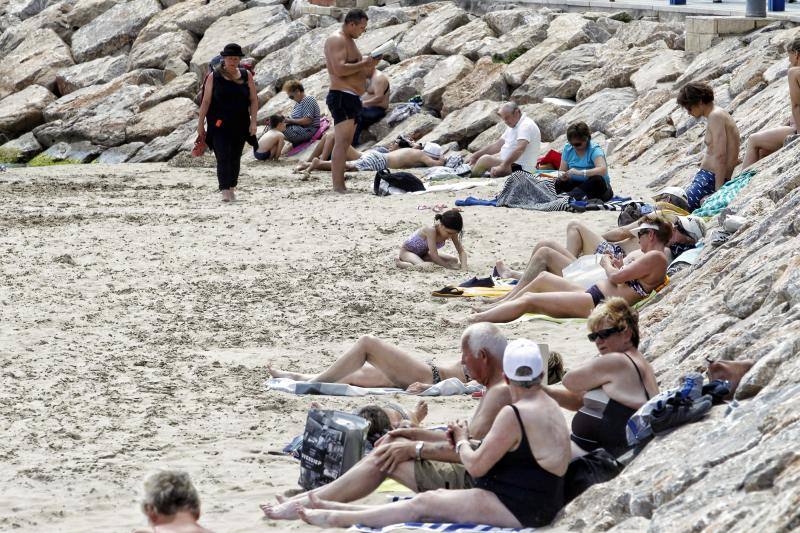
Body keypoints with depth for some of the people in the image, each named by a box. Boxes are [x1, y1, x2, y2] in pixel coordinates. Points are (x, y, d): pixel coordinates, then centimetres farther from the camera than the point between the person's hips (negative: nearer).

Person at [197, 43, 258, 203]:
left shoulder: (246, 76, 5)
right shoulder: (214, 77, 0)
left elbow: (254, 100, 4)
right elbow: (206, 102, 1)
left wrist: (253, 122, -5)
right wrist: (200, 124, -1)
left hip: (240, 124, 3)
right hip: (219, 124, -3)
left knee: (235, 158, 11)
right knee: (223, 157, -13)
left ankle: (232, 188, 26)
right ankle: (225, 191, -20)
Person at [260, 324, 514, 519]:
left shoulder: (501, 392, -21)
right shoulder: (497, 388, 16)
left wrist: (415, 448, -18)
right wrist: (417, 434, 15)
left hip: (474, 484, -10)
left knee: (385, 458, -8)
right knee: (392, 445, 13)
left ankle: (305, 506, -1)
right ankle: (314, 497, 12)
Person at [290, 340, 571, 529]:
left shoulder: (514, 415, -19)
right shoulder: (549, 405, 12)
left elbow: (476, 466, -13)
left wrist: (461, 441, 5)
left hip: (518, 509, -9)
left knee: (424, 503, -4)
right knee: (436, 499, 9)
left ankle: (338, 518, 1)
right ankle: (336, 509, 11)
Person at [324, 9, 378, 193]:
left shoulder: (349, 41, 22)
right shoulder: (336, 41, -11)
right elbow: (339, 69, -23)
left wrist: (369, 66, 10)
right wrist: (364, 63, -15)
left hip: (352, 98, 11)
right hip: (341, 97, -11)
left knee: (345, 143, 9)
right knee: (342, 141, -15)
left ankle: (340, 185, 10)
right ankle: (338, 187, -20)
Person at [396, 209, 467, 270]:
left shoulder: (452, 232, -17)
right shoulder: (431, 230, -37)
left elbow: (461, 252, -13)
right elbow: (434, 256, -38)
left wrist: (463, 267, -31)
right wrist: (449, 267, -31)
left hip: (423, 253, 8)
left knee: (455, 261, -2)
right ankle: (399, 263, -8)